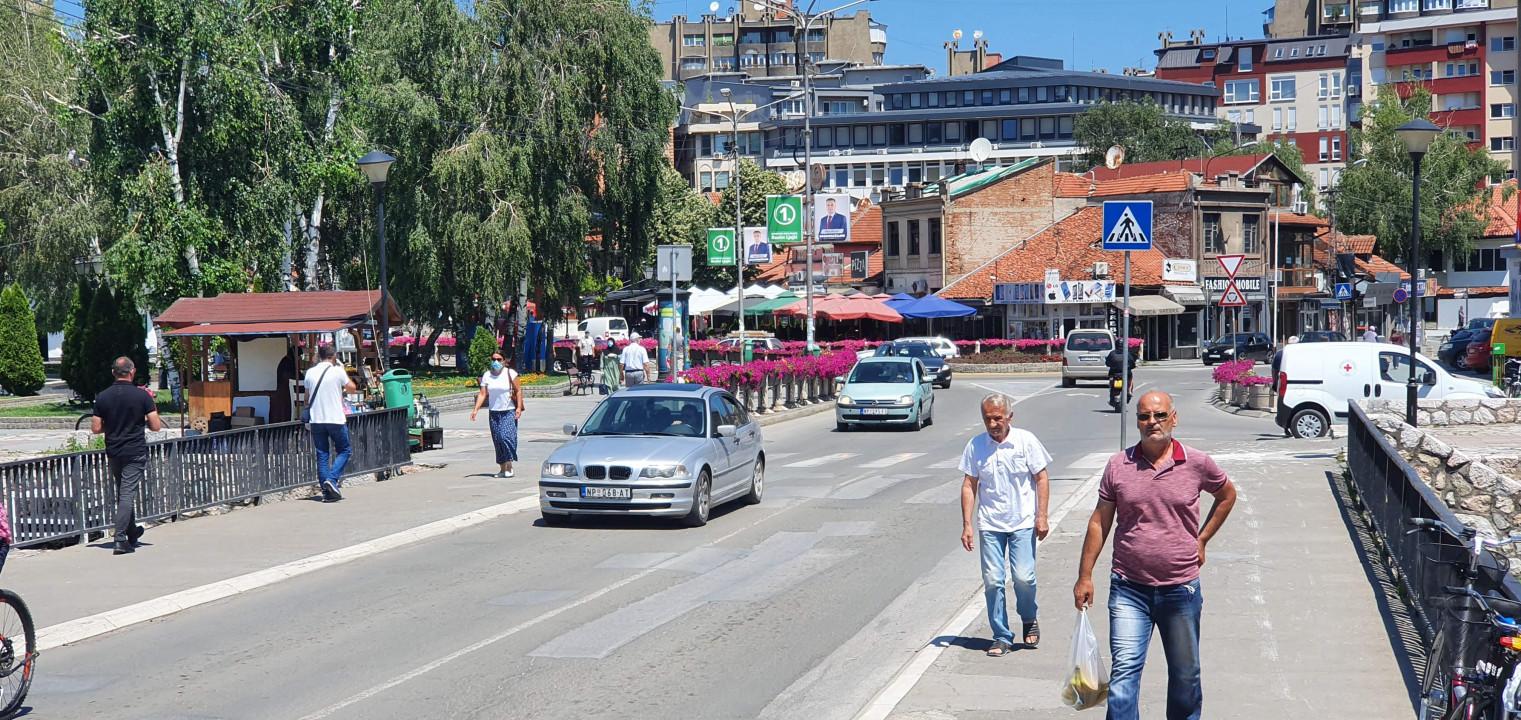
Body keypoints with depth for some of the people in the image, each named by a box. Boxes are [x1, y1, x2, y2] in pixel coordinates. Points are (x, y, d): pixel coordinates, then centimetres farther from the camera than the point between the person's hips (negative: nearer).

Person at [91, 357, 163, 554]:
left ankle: (132, 534, 29)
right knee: (128, 494, -5)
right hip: (135, 453, -4)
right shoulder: (142, 395, -9)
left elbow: (96, 428, 1)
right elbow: (156, 426, -9)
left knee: (122, 494, 16)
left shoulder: (102, 397, 0)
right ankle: (121, 539, -14)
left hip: (113, 453, 4)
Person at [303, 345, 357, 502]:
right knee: (344, 450, 11)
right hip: (336, 418, -4)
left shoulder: (310, 373, 5)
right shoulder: (337, 371, -6)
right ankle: (332, 479, -9)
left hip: (316, 420, 4)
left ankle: (327, 492, 4)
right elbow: (352, 388, 5)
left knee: (322, 455, 7)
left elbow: (307, 396, 14)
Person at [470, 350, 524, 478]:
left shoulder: (510, 373, -3)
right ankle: (502, 468, 13)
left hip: (509, 412, -4)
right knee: (497, 440, 5)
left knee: (506, 437, -18)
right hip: (494, 413, 4)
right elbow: (482, 394, 2)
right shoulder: (487, 375, 6)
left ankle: (509, 466, -8)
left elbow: (518, 390, -2)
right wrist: (476, 409, -9)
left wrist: (519, 407, -12)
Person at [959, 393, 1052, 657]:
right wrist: (967, 524, 0)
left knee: (1024, 577, -9)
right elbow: (969, 485, 5)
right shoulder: (975, 446, 0)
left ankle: (1029, 620, 21)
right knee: (992, 581, -1)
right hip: (989, 525, 2)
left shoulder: (1026, 441, -4)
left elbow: (1041, 478, 1)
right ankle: (1001, 637, 11)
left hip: (1023, 523, -2)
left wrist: (1041, 516, -6)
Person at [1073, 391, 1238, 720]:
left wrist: (1202, 539, 11)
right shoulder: (1118, 465, -2)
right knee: (1124, 671, -10)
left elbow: (1227, 495, 18)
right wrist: (1084, 576, 3)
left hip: (1181, 590, 1)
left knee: (1185, 676, 15)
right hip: (1129, 589, -1)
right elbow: (1099, 522, 4)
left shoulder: (1197, 464, -3)